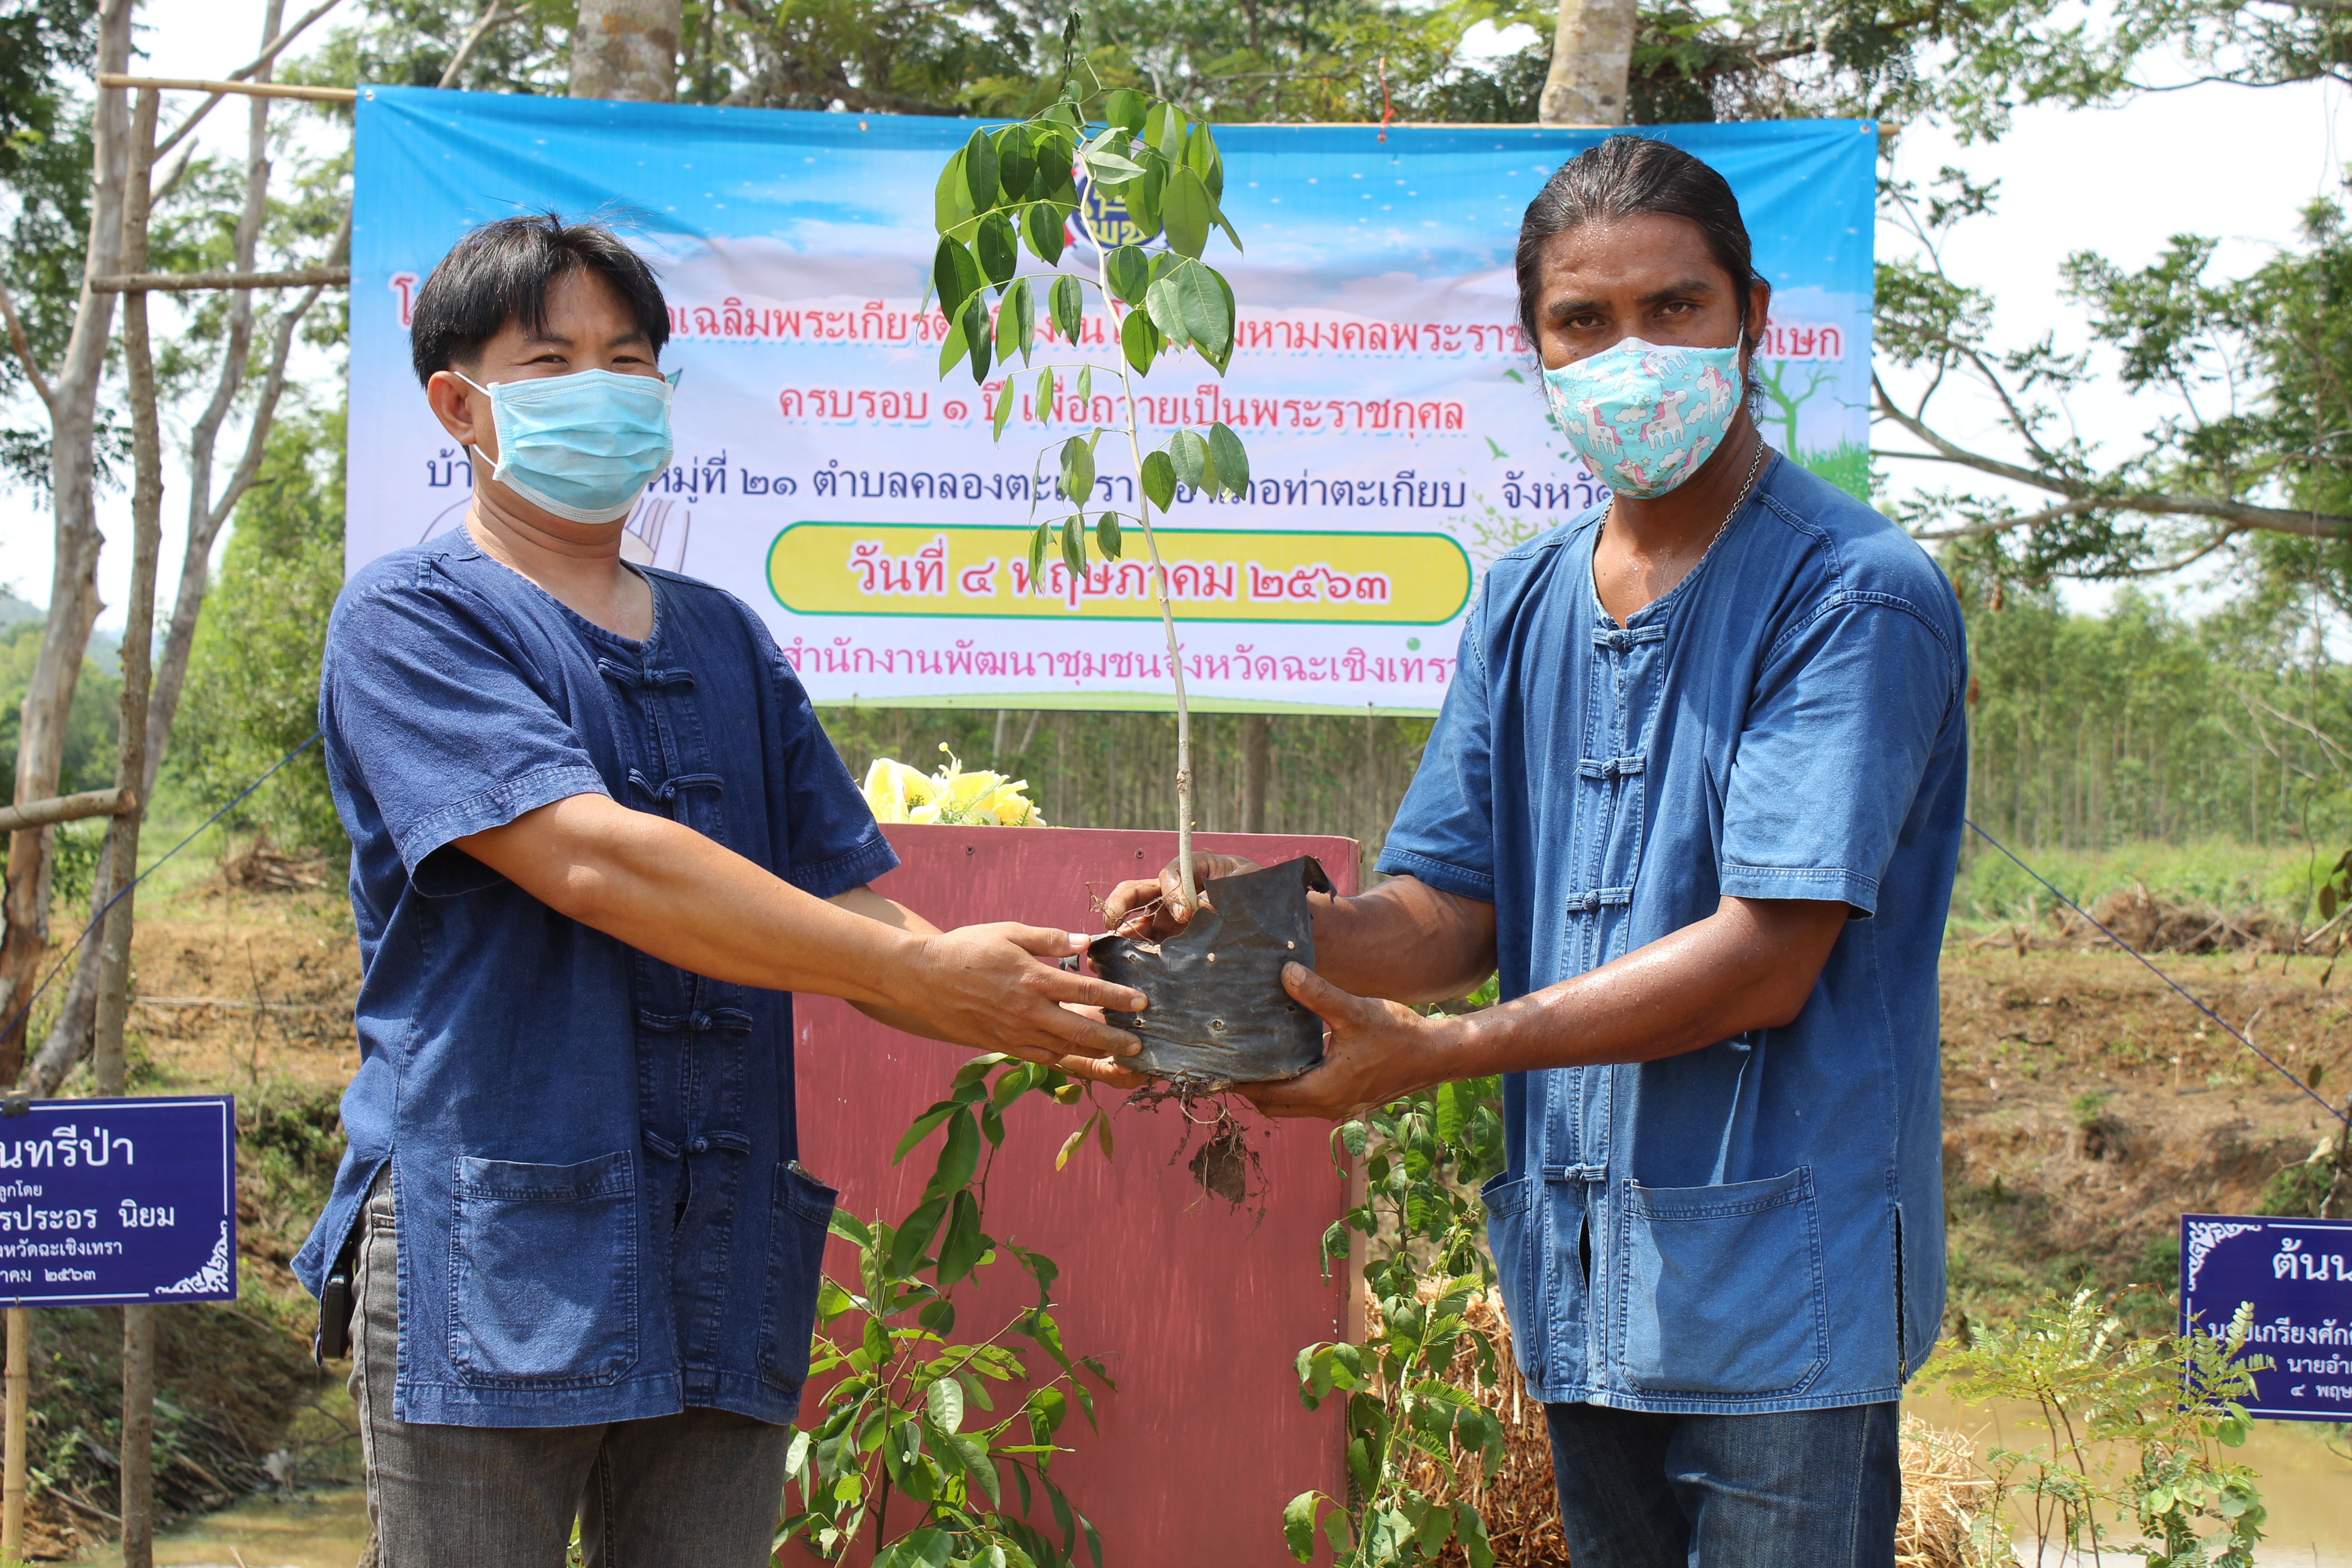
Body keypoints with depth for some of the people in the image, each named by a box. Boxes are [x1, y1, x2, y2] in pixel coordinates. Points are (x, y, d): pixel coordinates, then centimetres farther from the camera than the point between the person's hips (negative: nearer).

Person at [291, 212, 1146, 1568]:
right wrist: (925, 974, -19)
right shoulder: (411, 619, 0)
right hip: (495, 1260, -5)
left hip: (726, 1282, 6)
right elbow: (592, 860, -15)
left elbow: (850, 910, 14)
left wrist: (1034, 1015, -7)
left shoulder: (727, 643, 20)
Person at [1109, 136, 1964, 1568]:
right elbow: (1451, 914, 9)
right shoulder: (1525, 605, 13)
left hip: (1783, 1284, -6)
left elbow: (1763, 961, -17)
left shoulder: (1860, 598, -11)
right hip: (1582, 1280, 6)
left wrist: (1427, 1056, -18)